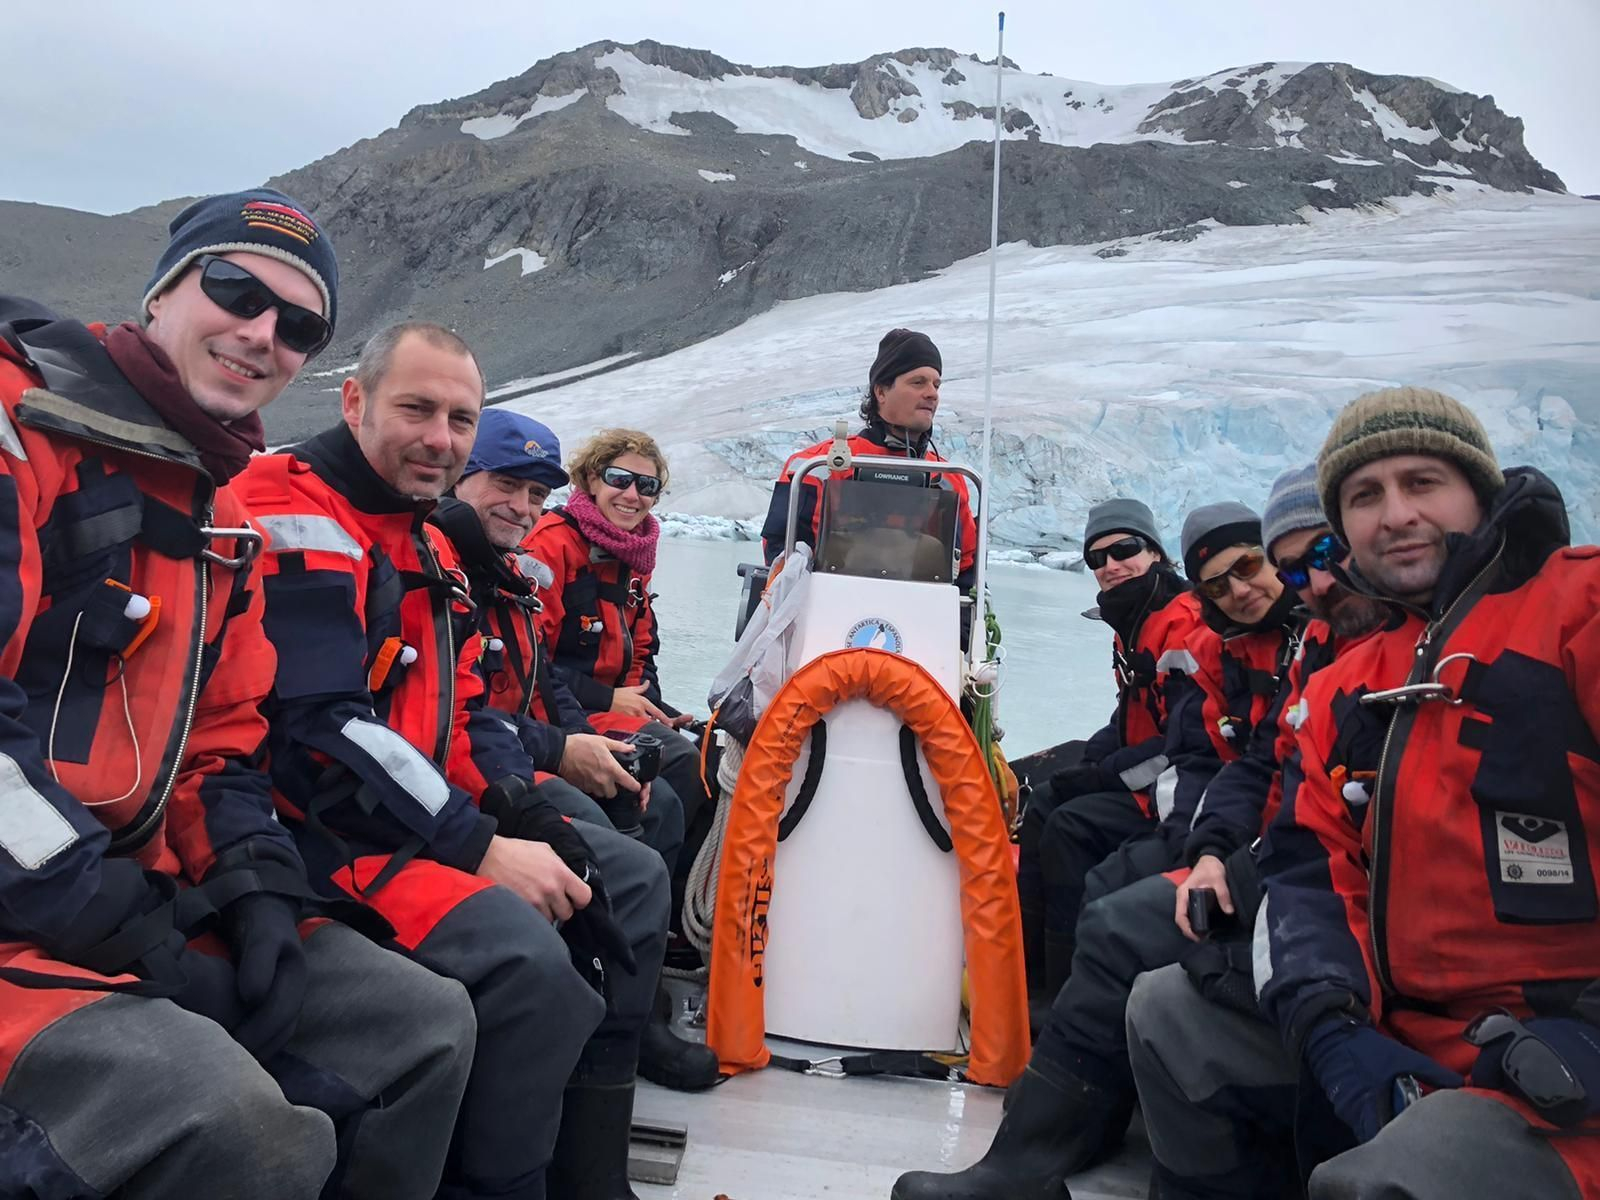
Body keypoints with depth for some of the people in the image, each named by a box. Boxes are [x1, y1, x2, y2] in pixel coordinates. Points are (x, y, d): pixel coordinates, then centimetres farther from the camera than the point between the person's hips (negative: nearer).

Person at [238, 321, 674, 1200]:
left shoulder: (429, 549, 16)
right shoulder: (296, 516, -13)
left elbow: (469, 716, 14)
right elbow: (318, 729, -23)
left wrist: (533, 822, -5)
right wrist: (481, 849, -23)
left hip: (427, 816, 10)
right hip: (316, 829, -10)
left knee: (630, 881, 9)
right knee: (527, 958, -30)